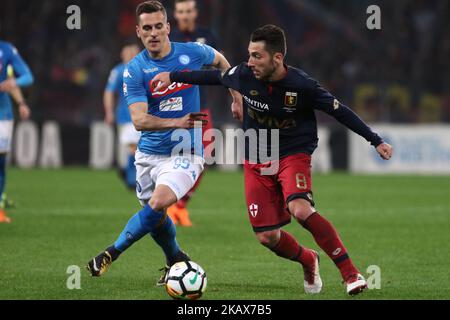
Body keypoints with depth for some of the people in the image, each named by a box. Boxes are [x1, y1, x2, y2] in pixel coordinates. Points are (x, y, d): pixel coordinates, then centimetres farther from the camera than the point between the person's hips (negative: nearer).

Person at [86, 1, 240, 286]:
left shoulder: (192, 53, -6)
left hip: (184, 153, -2)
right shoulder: (135, 70, -9)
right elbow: (139, 120, -19)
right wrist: (177, 122, -34)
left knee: (158, 203, -26)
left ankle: (111, 254, -16)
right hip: (149, 153, 2)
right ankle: (178, 262, 41)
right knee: (156, 218, 13)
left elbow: (219, 60, 20)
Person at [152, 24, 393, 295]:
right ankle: (308, 261, 31)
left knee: (301, 209, -32)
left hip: (294, 155, -4)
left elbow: (340, 111, -9)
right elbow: (215, 77, 10)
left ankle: (350, 272, -24)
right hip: (257, 163, 4)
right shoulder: (244, 75, -11)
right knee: (267, 237, -3)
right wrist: (173, 76, 17)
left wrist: (376, 141, -8)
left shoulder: (302, 85, -20)